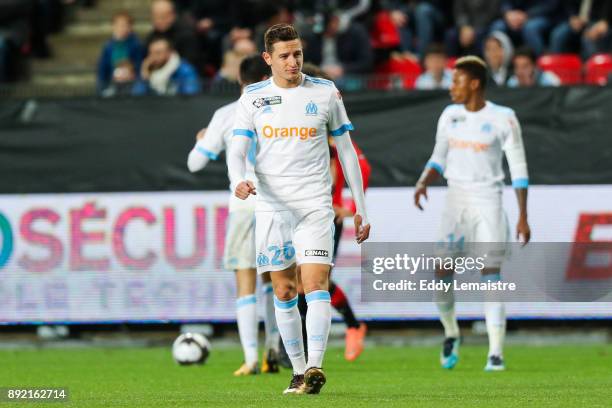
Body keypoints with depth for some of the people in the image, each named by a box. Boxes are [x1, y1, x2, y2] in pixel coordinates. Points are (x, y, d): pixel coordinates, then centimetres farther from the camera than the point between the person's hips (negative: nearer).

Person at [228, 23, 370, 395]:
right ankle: (299, 370, 13)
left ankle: (315, 367, -24)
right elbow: (237, 151, 0)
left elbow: (346, 150, 10)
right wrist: (238, 181, -24)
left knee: (316, 283, -16)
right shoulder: (253, 97, 5)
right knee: (284, 291, 4)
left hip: (315, 204, -2)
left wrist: (361, 208, 8)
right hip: (272, 206, 2)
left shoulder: (326, 93, 4)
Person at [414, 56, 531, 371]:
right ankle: (450, 334, 25)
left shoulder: (503, 119, -6)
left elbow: (519, 169, -4)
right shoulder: (450, 115, 6)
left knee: (491, 277, -10)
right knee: (442, 275, -1)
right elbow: (439, 159, 15)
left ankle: (496, 353, -7)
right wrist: (423, 182, -7)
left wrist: (523, 217, -7)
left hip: (488, 203, -4)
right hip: (455, 201, 4)